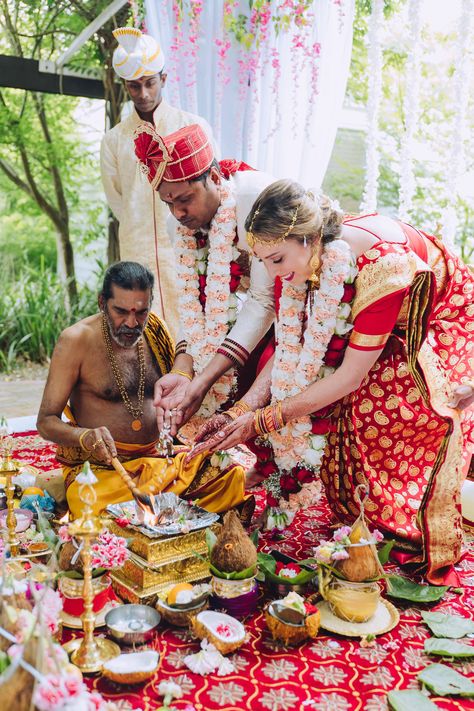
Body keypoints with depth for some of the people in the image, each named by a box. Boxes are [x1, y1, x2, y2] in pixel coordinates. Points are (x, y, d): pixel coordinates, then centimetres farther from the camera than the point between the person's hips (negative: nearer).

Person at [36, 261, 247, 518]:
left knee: (233, 473, -20)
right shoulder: (76, 340, -8)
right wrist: (85, 437, -30)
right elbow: (46, 422, -8)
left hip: (159, 456, 4)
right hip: (100, 465, -3)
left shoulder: (156, 329, 6)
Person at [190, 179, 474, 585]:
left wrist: (262, 420, -32)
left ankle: (420, 552, -1)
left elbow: (352, 373, -34)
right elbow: (290, 348, -12)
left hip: (440, 324, -6)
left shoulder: (381, 261, -39)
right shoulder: (305, 257, -19)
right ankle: (353, 520, 5)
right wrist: (241, 411, -23)